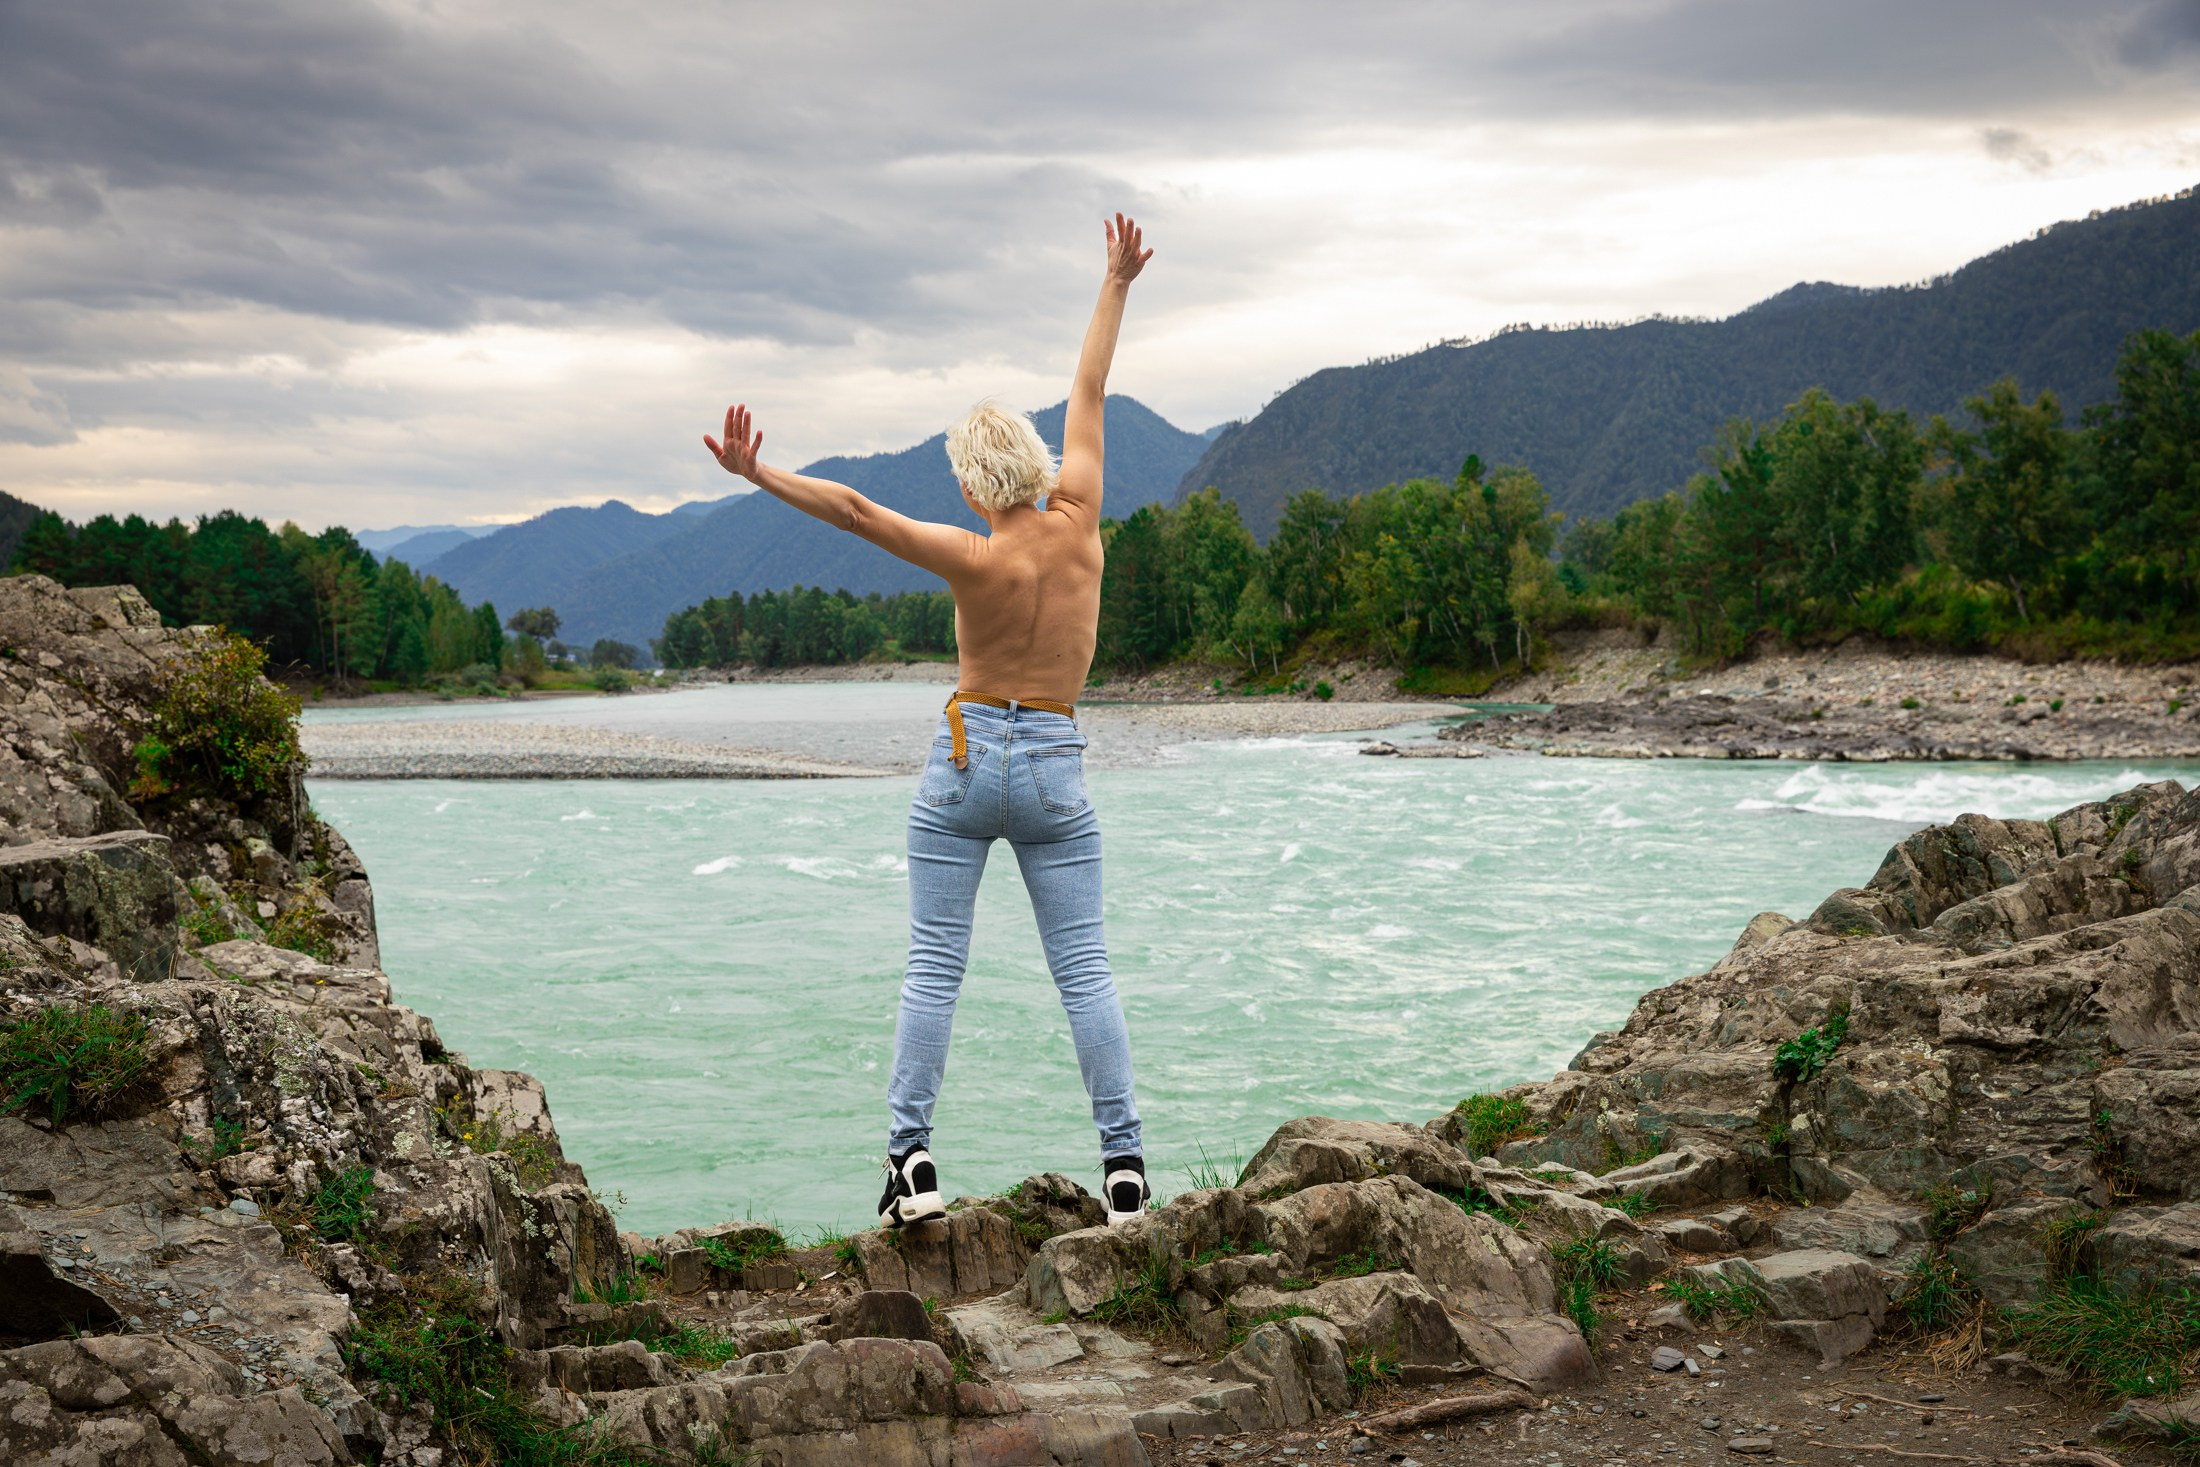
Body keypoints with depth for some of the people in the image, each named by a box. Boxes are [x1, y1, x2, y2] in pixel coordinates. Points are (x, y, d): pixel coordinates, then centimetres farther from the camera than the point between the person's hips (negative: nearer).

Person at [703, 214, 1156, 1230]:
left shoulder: (973, 560, -12)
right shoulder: (1077, 525, -4)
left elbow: (854, 510, -19)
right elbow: (1089, 396, 6)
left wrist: (758, 475, -14)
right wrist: (1116, 288, 16)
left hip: (965, 758, -2)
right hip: (1055, 767, 2)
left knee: (932, 966, 2)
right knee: (1084, 970, 2)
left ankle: (911, 1159, -3)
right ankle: (1123, 1161, -1)